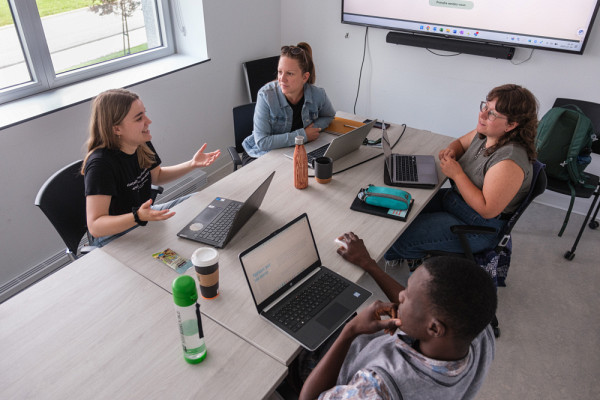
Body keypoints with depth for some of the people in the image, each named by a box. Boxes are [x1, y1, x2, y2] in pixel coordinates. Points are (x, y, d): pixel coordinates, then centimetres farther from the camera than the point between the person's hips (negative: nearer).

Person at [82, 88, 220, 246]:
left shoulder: (142, 144, -6)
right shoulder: (100, 164, -30)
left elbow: (157, 176, 15)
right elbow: (95, 226, -33)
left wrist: (192, 164, 4)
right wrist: (138, 217, -49)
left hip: (145, 216, 9)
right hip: (115, 237, -8)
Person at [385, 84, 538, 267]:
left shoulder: (509, 161, -31)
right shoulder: (484, 133, -4)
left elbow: (487, 210, -29)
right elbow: (461, 142, 17)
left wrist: (457, 173, -26)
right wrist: (451, 151, -8)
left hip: (479, 227, -9)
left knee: (400, 237, -14)